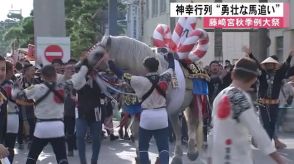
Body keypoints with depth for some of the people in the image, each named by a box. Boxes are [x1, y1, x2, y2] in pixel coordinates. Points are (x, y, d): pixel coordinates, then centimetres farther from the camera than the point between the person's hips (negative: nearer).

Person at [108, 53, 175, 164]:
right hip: (162, 116, 3)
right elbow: (171, 67, 20)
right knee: (163, 148, 4)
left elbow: (121, 74, -9)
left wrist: (109, 62, 1)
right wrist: (170, 55, 38)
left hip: (147, 117, -2)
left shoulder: (142, 81, -12)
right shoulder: (164, 78, -1)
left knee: (143, 147, 14)